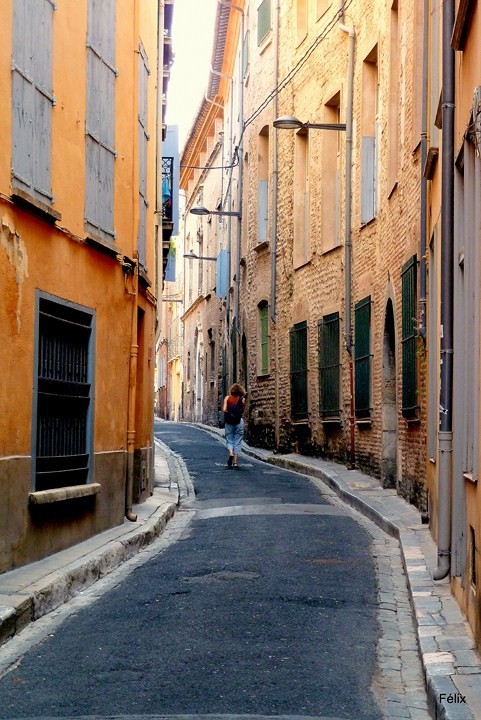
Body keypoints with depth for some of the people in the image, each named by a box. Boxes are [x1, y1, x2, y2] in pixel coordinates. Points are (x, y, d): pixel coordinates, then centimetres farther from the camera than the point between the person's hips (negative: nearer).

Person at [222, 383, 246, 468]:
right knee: (237, 442, 5)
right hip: (239, 421, -1)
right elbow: (243, 410, -4)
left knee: (229, 440, 12)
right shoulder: (242, 399, -1)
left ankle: (231, 453, -18)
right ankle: (235, 462, 3)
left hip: (229, 422, 1)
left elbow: (224, 409, -7)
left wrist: (228, 413, 11)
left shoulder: (227, 398, 1)